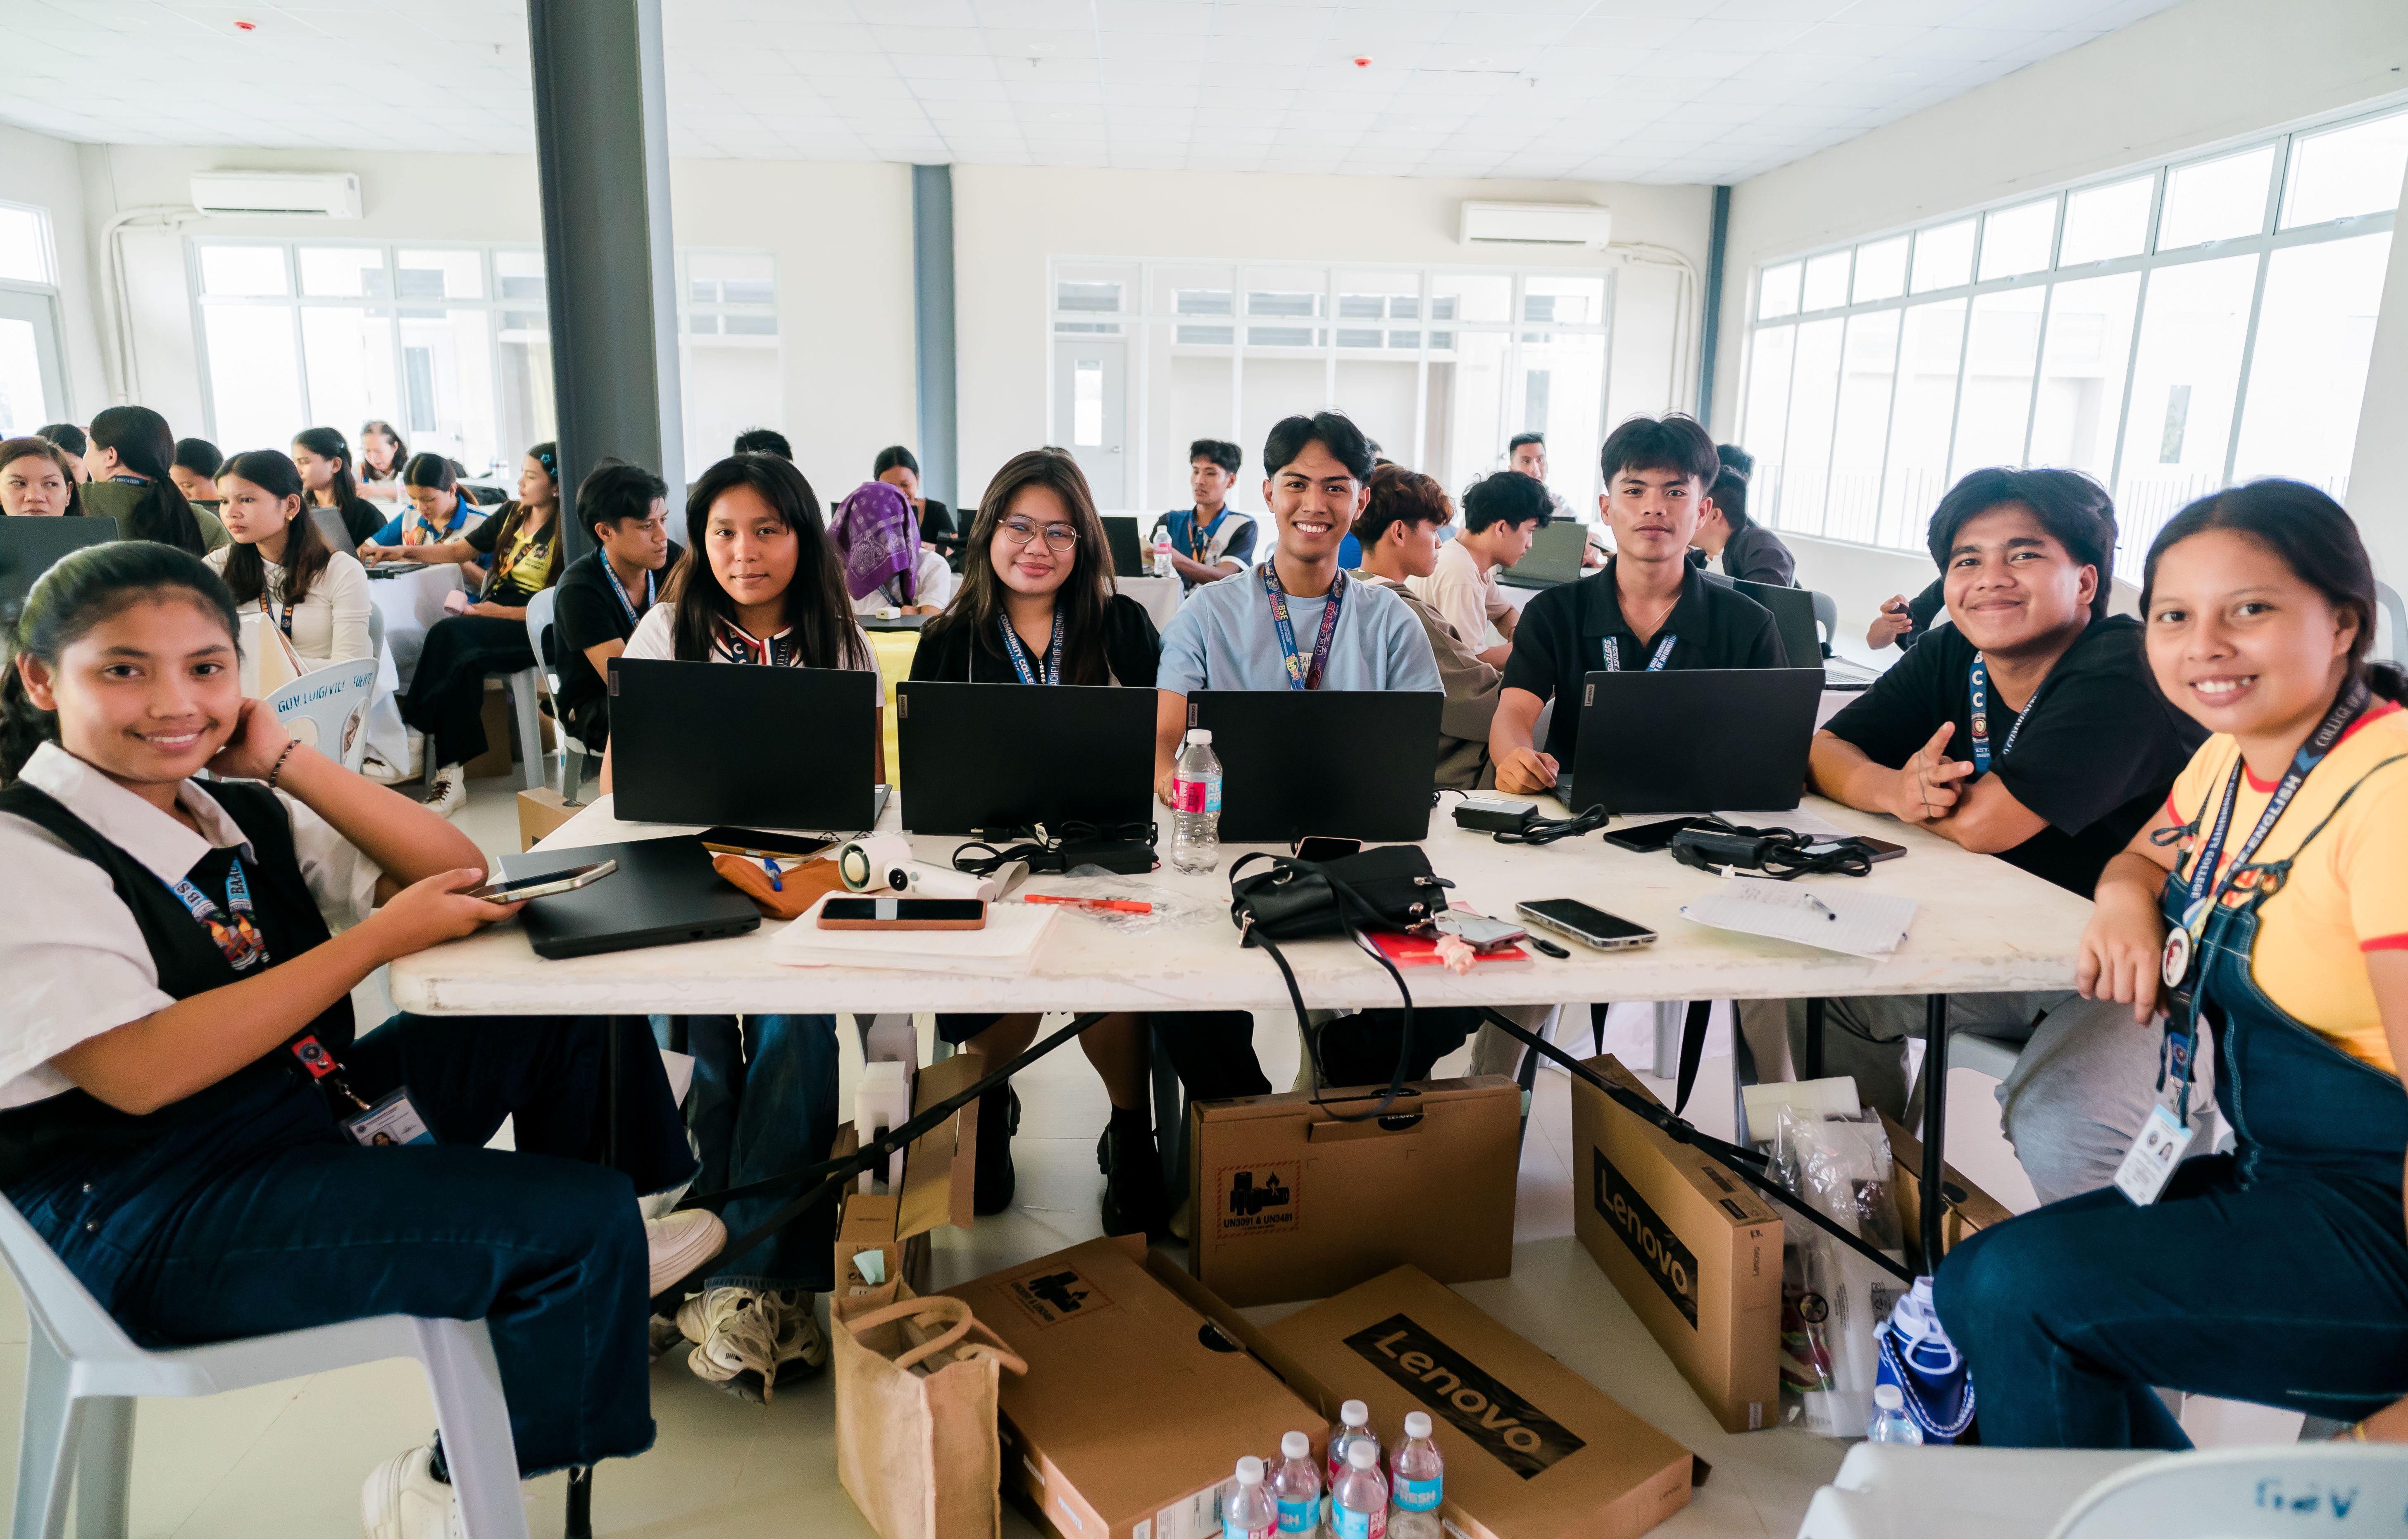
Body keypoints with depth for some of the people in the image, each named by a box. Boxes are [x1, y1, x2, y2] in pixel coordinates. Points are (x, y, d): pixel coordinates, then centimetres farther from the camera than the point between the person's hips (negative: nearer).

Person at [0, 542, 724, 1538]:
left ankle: (578, 1270, 19)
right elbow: (141, 1073, -25)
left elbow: (455, 872, 5)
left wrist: (283, 758, -4)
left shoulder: (242, 813, 9)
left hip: (327, 1108, 8)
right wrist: (381, 938, -23)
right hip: (155, 1224, -8)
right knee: (583, 1217, -19)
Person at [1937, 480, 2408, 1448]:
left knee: (2018, 1288, -20)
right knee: (1979, 1287, 5)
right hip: (2272, 1174, 8)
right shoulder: (2232, 755, 4)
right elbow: (2145, 856, 24)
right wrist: (2126, 902, -4)